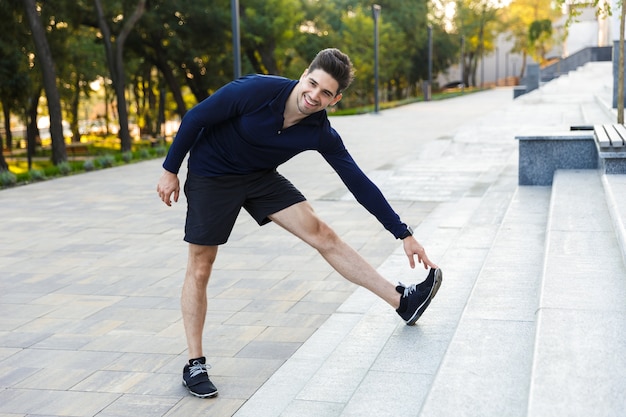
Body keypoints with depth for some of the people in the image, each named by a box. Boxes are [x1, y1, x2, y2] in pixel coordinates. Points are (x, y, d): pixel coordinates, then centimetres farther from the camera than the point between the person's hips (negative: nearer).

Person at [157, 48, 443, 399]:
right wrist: (170, 171, -11)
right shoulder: (257, 90, -30)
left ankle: (403, 302, 2)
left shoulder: (321, 133, -18)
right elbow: (195, 118, -18)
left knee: (322, 234, -4)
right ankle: (195, 365, 10)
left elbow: (359, 183, -11)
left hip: (260, 177, 3)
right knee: (200, 270, -2)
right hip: (211, 177, -3)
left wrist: (404, 234, -11)